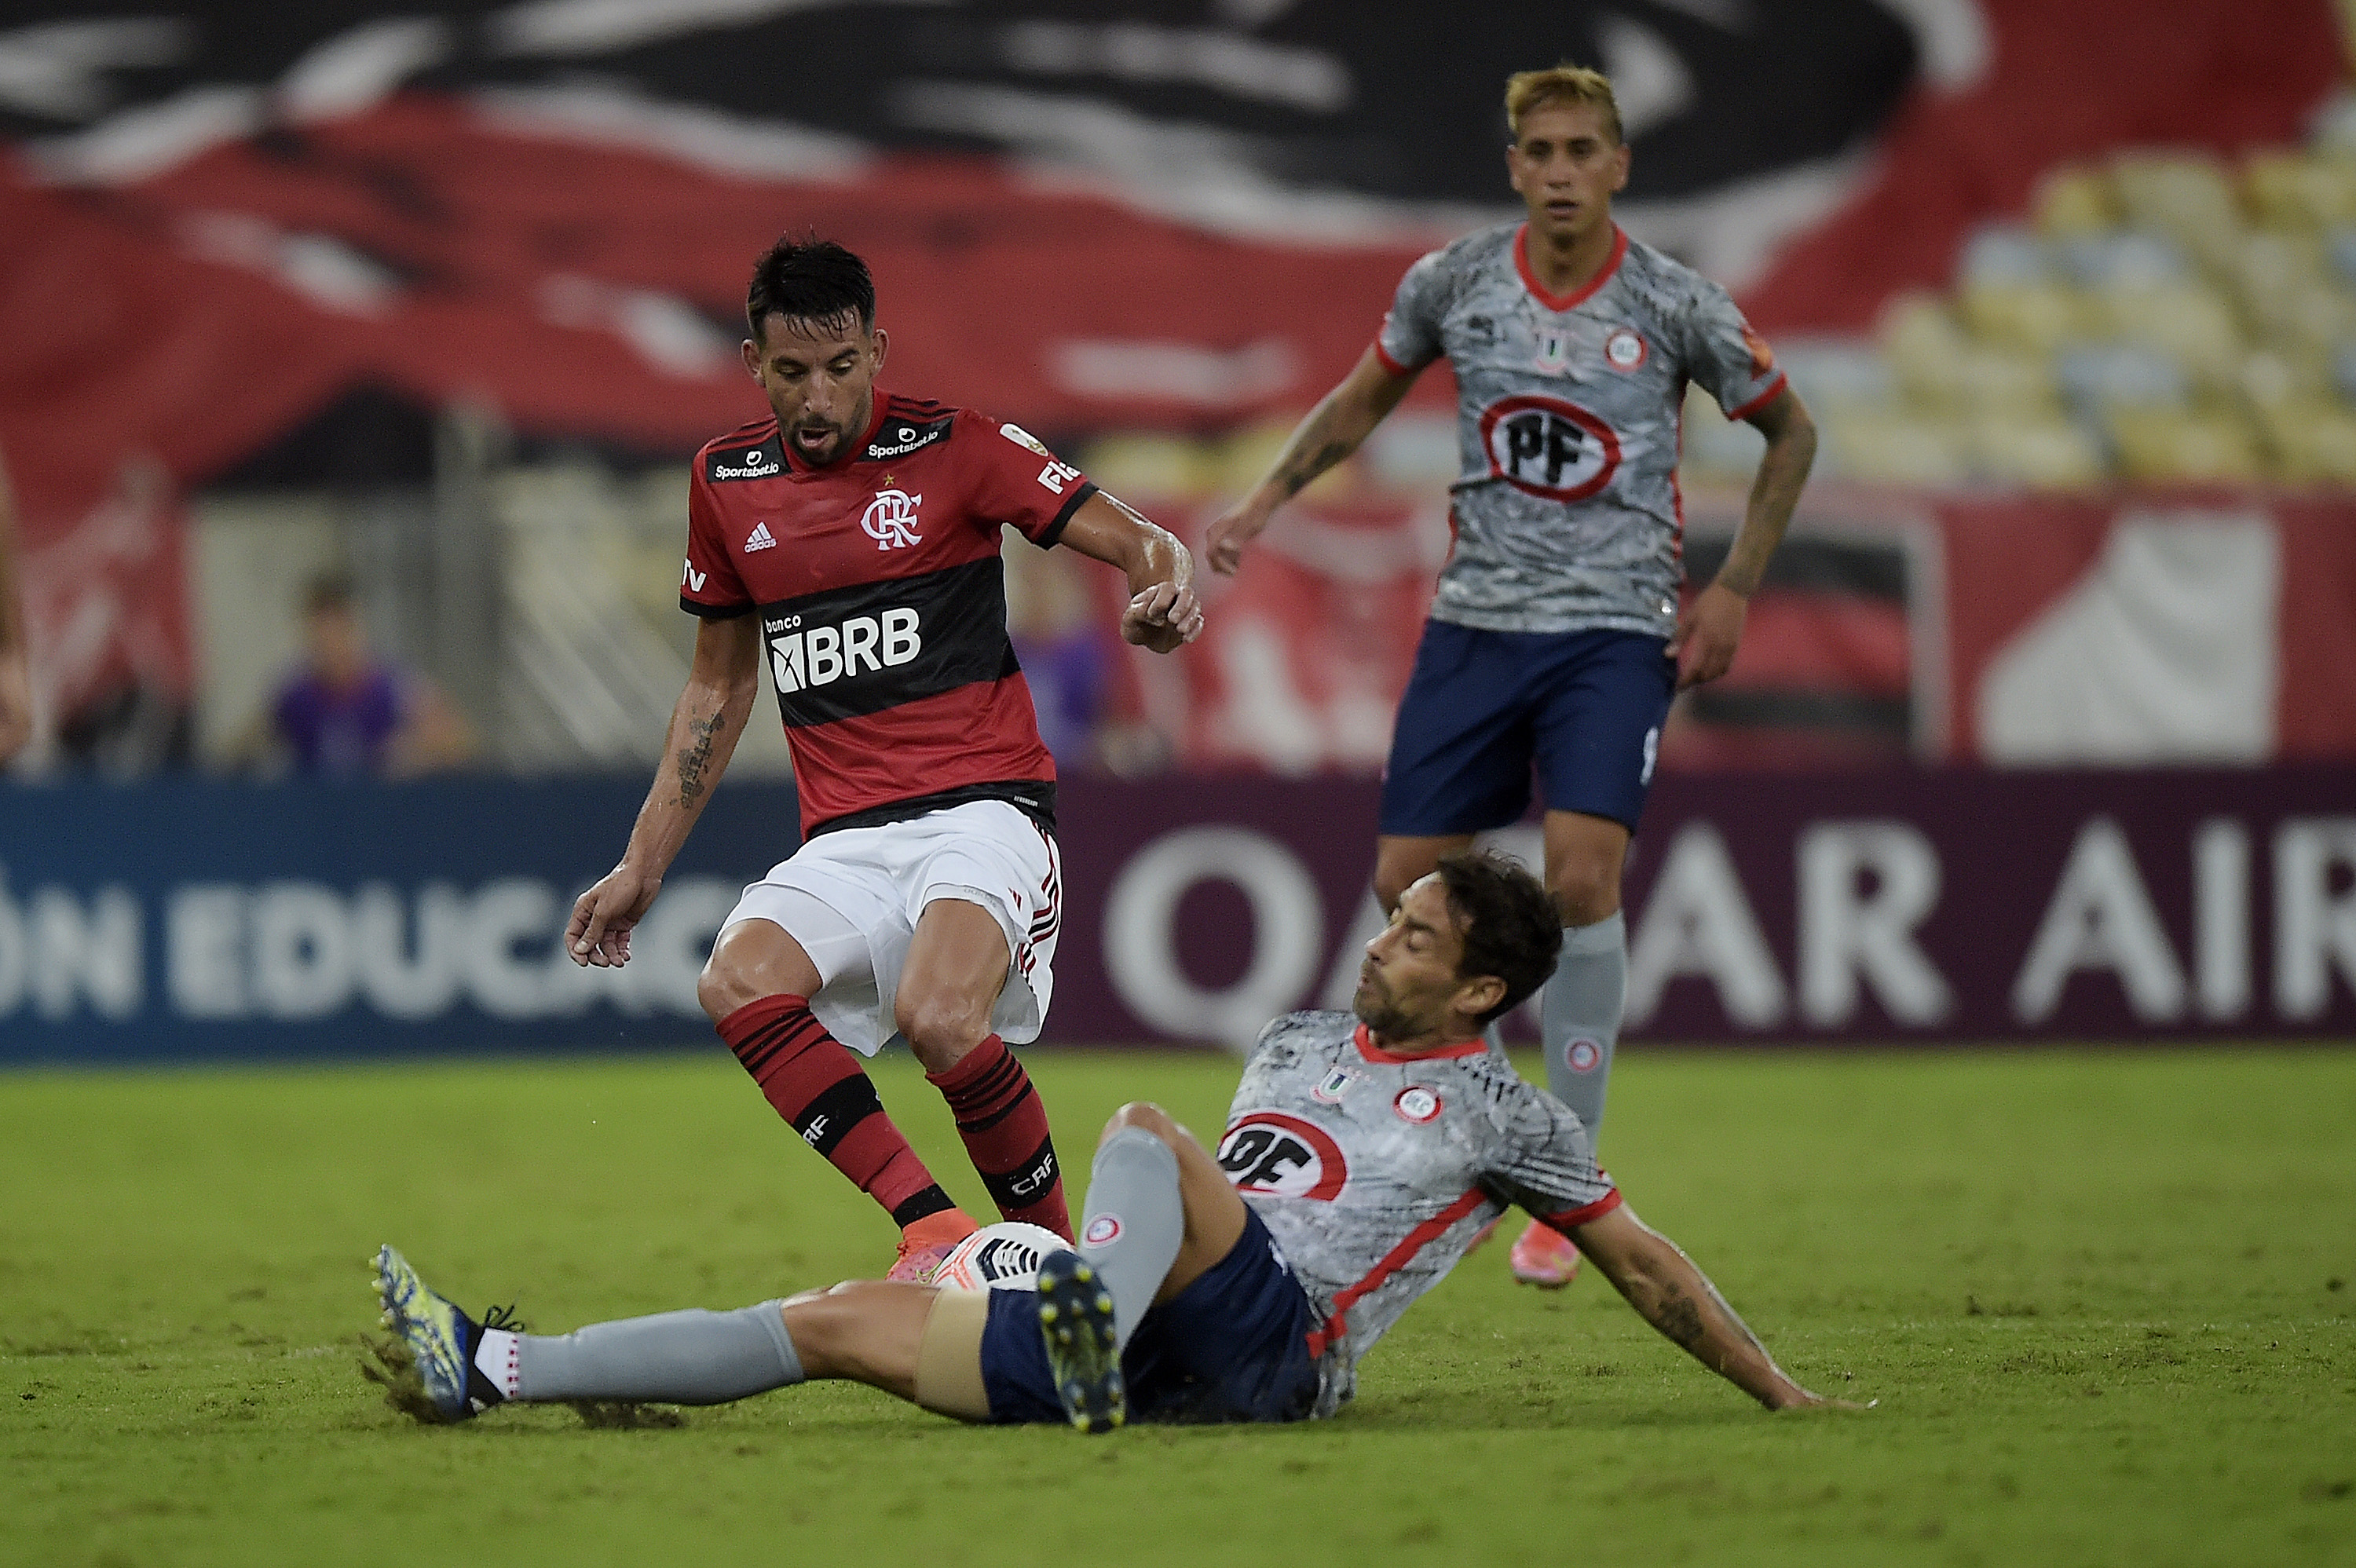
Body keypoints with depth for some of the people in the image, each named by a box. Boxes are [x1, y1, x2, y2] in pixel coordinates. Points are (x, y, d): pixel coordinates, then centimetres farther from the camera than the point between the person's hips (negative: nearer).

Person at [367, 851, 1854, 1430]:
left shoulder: (1501, 1111, 7)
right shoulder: (1298, 1040, 25)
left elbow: (1643, 1260, 11)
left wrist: (1782, 1395, 10)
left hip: (1272, 1344, -6)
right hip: (1164, 1357, 6)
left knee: (1141, 1131, -28)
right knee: (844, 1321, -6)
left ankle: (1097, 1327, -59)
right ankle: (488, 1369, -14)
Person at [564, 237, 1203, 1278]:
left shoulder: (952, 448, 1)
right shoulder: (726, 482, 14)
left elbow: (1136, 541, 0)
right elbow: (719, 688, 24)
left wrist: (1165, 583, -25)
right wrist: (643, 866, 21)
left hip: (984, 809, -4)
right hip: (845, 838, 4)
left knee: (938, 1016, -32)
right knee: (741, 982, -28)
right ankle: (935, 1231, -27)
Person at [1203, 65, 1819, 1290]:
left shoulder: (1675, 306, -6)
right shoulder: (1452, 284, -1)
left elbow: (1788, 433, 8)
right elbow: (1361, 403, 18)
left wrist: (1734, 589, 1)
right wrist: (1263, 501, 5)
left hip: (1618, 632, -3)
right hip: (1476, 622, 3)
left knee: (1581, 873, -20)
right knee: (1407, 884, -1)